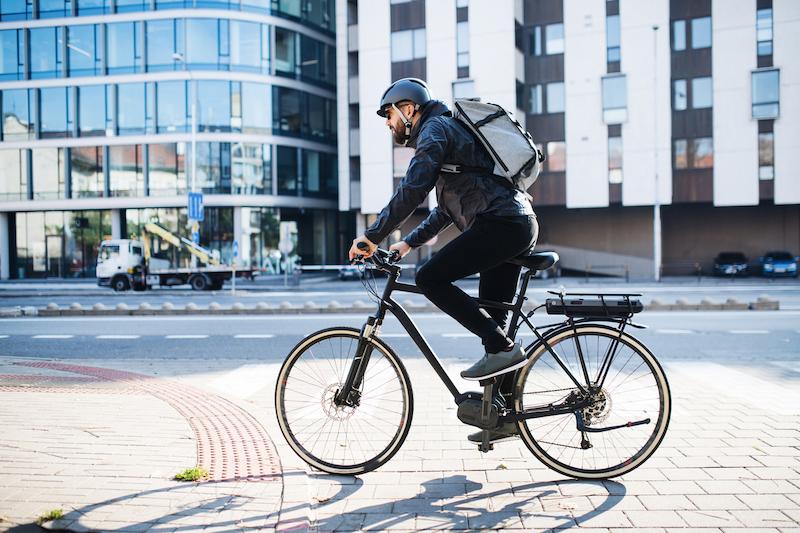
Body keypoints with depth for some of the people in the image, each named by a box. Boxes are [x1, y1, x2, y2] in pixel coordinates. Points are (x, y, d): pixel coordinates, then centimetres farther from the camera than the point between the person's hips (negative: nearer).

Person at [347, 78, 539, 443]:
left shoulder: (436, 129, -2)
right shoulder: (450, 130, 29)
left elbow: (412, 190, -17)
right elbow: (447, 209, 32)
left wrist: (372, 236, -12)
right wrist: (409, 242, 26)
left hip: (500, 223, -10)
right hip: (520, 224, 10)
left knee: (430, 279, -14)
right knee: (490, 320, 11)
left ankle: (503, 348, -13)